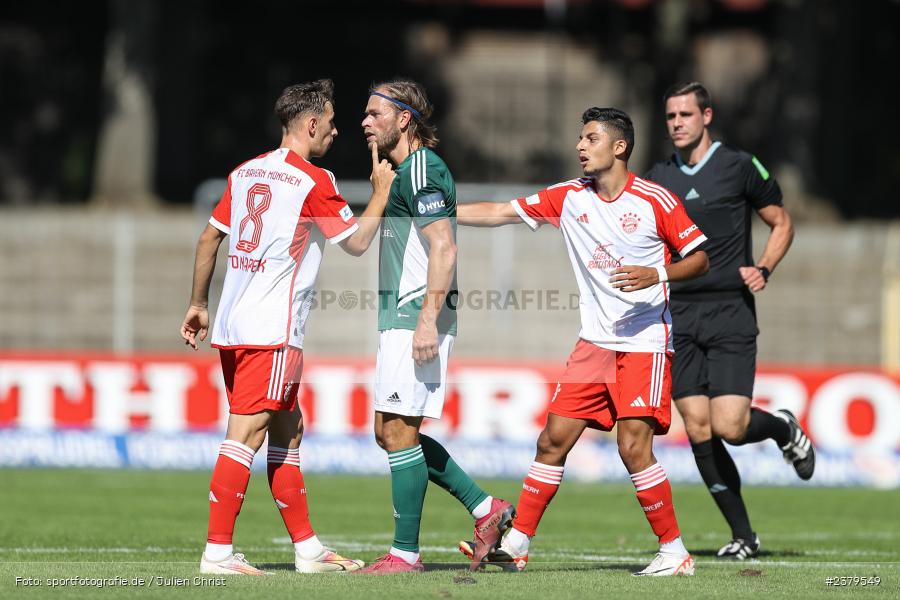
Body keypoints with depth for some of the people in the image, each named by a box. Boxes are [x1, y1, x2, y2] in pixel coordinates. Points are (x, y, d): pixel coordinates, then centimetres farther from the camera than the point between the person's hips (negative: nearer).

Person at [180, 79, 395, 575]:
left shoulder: (245, 173, 13)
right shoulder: (313, 181, -9)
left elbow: (209, 239, 17)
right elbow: (356, 242, -2)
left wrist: (198, 304, 24)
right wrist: (381, 191, 10)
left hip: (232, 324, 8)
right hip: (272, 330, -8)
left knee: (287, 431, 15)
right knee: (246, 433, -10)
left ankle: (307, 547, 20)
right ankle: (217, 552, -14)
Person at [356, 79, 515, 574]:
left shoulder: (423, 170, -12)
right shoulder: (402, 172, 19)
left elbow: (443, 248, -20)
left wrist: (428, 320, -24)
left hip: (417, 316, -10)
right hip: (398, 317, 10)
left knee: (399, 431, -8)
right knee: (388, 432, 11)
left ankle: (405, 553, -4)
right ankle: (485, 509, 14)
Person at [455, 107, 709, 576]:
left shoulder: (655, 200, -8)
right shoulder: (568, 198, 6)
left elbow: (699, 259, -3)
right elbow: (498, 213, 8)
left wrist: (656, 275, -21)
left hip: (645, 342, -5)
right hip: (594, 341, 5)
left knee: (633, 446, -14)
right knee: (553, 439, 2)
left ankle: (674, 552, -4)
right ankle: (515, 545, 7)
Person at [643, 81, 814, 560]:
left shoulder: (739, 167, -2)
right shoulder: (658, 178, 10)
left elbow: (782, 223, 7)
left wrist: (763, 269, -9)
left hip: (730, 312, -4)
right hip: (679, 317, 4)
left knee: (729, 426, -14)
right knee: (699, 431, -2)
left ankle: (783, 427, 21)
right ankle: (742, 535, 8)